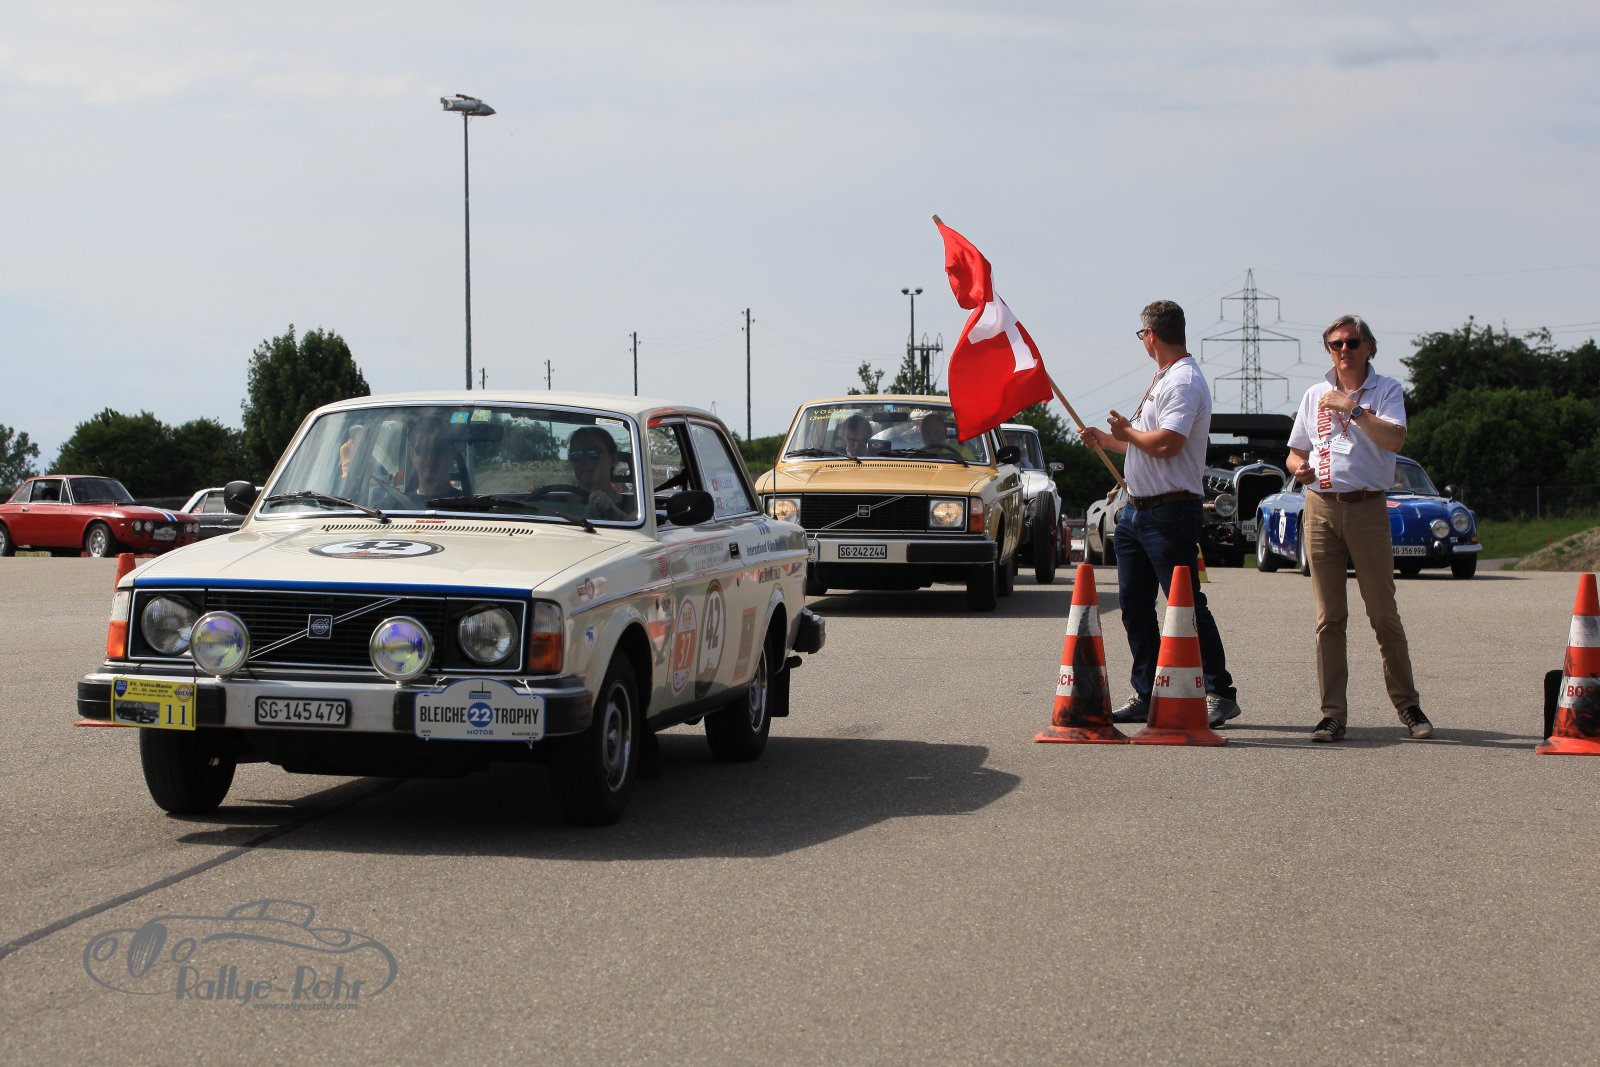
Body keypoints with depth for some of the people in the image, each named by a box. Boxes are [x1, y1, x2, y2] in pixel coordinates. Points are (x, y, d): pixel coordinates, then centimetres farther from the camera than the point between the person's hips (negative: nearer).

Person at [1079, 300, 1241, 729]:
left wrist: (1126, 431, -12)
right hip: (1137, 509, 10)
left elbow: (1166, 443, -28)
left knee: (1187, 605, -8)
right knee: (1135, 606, 11)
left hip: (1170, 511, -10)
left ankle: (1220, 693, -4)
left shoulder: (1185, 383, -15)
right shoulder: (1163, 379, 17)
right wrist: (1107, 440, 36)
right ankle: (1146, 696, 16)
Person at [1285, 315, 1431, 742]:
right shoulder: (1316, 394, 15)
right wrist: (1299, 467, -1)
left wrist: (1353, 409, -19)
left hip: (1368, 509, -3)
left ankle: (1407, 706, 7)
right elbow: (1296, 451, 21)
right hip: (1320, 509, 3)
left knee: (1384, 614, -2)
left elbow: (1394, 439, -14)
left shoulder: (1385, 390, 3)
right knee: (1329, 617, 2)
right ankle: (1333, 713, 3)